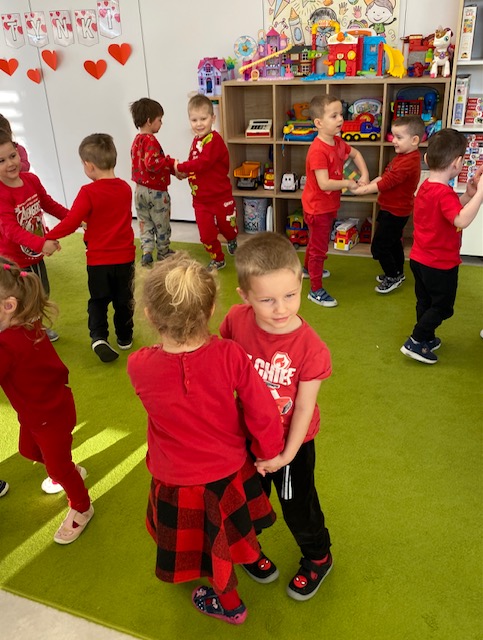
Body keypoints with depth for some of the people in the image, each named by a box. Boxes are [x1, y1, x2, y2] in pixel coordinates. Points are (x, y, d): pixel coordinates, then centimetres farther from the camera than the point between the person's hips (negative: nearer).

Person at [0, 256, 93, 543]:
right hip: (35, 410, 9)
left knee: (57, 465, 13)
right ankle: (72, 472, 57)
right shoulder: (24, 323, -11)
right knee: (28, 449, 31)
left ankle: (81, 508, 39)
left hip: (50, 415, -9)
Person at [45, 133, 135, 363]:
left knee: (98, 300, 13)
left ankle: (98, 336, -3)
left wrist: (49, 237, -8)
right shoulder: (126, 188, -1)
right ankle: (124, 338, 27)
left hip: (98, 259, -3)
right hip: (125, 257, 3)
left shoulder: (88, 192, -18)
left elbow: (71, 223, -20)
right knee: (124, 300, 16)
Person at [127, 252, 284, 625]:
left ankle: (230, 605, 55)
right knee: (222, 536, 34)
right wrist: (269, 452, -3)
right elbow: (263, 414, -20)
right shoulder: (230, 355, -29)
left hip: (178, 483, -1)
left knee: (210, 546, 28)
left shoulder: (139, 367, -27)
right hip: (230, 471, 1)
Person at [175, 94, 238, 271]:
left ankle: (232, 240, 48)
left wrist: (180, 167, -20)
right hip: (200, 198, 6)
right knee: (206, 234, 10)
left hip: (220, 196, -6)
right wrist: (185, 172, -8)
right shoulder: (196, 140, 7)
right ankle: (217, 259, 31)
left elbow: (203, 162, -30)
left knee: (227, 227, 14)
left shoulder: (214, 140, -20)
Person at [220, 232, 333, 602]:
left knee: (298, 504, 20)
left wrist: (287, 454, -15)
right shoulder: (236, 320, -23)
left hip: (292, 442, -3)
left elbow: (305, 407, -20)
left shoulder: (310, 348, -31)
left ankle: (318, 557, 51)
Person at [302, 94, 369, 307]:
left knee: (316, 241, 28)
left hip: (329, 205, 9)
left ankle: (309, 269, 51)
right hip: (318, 207, -9)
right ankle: (316, 290, 13)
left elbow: (355, 154, 18)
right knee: (319, 247, 1)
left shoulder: (338, 142, -1)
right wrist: (348, 183, -20)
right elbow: (324, 183, -34)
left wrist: (364, 175, 3)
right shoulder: (318, 151, -29)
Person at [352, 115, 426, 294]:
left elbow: (385, 183, -29)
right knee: (394, 242, 24)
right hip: (395, 209, 11)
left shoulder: (408, 162, -28)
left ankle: (393, 277, 13)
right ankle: (398, 273, 40)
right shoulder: (404, 156, 5)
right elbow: (386, 175, 8)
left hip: (395, 212, -11)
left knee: (379, 246, -3)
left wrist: (362, 190, -23)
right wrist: (367, 184, -6)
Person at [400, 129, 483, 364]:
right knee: (442, 306, 8)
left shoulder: (425, 187, 4)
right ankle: (415, 342, 9)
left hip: (419, 259, 9)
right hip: (440, 264, -9)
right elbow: (462, 220, -41)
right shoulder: (444, 193, -26)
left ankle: (426, 339, 37)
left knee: (425, 302, 22)